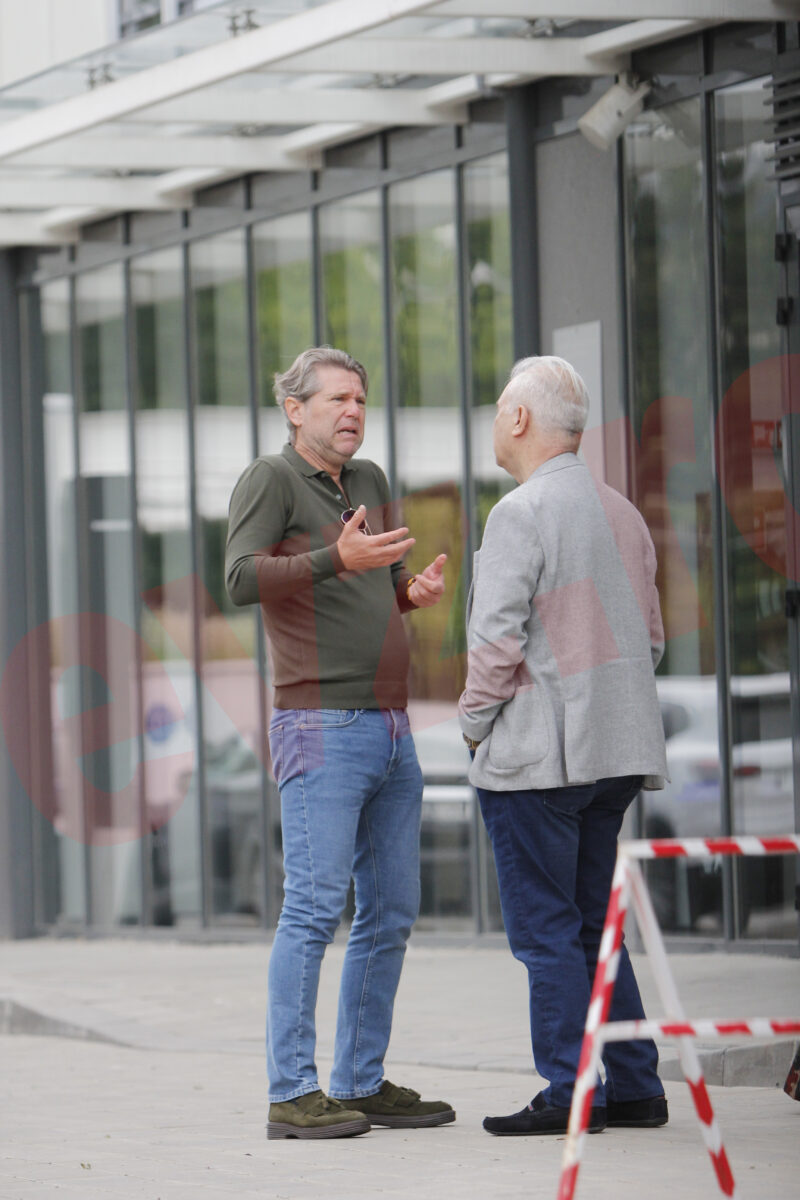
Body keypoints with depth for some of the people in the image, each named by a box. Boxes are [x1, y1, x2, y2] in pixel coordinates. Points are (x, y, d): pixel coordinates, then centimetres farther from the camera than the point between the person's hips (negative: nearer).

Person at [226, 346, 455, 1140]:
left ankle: (362, 1082, 14)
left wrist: (417, 591, 6)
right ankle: (292, 1094, -12)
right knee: (314, 906, -12)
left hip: (391, 730, 8)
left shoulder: (369, 481, 19)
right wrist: (336, 558, -28)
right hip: (321, 726, -8)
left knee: (390, 913, 8)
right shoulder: (270, 480, -3)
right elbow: (241, 579, -17)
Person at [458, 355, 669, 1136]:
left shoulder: (522, 513, -12)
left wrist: (476, 720, -3)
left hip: (534, 751, -8)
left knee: (545, 929, -4)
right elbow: (649, 637, 18)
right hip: (616, 752, 8)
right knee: (592, 922, 14)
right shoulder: (621, 513, 13)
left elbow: (496, 639, -17)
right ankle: (634, 1087, 12)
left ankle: (570, 1093, -5)